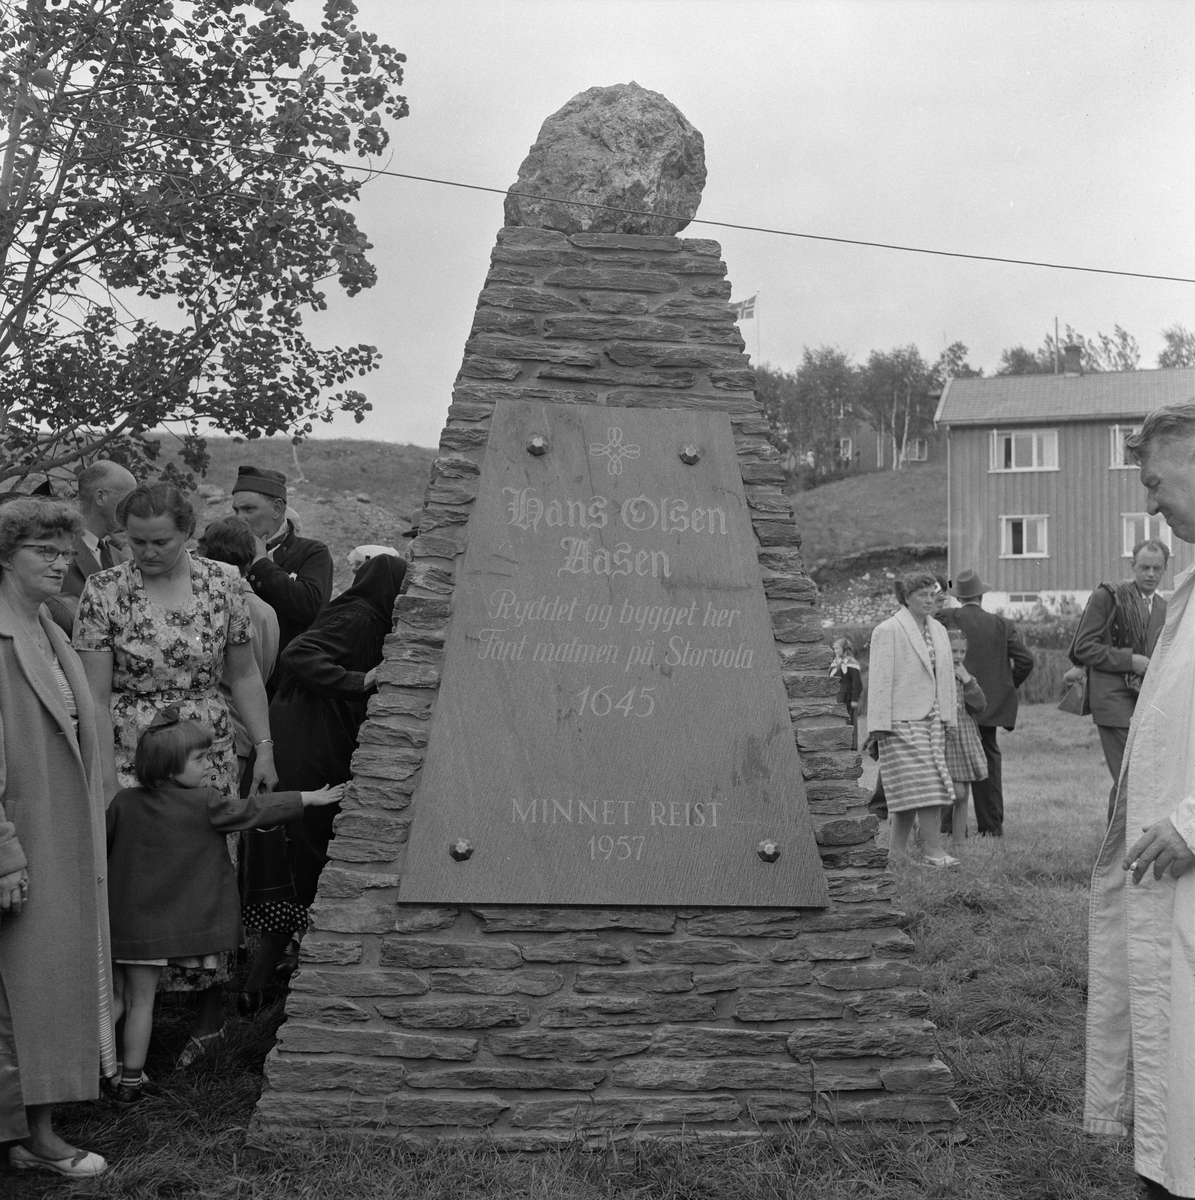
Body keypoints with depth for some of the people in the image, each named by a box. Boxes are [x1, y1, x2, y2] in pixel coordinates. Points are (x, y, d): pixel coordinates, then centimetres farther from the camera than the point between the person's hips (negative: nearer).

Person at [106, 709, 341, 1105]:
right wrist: (311, 798, 2)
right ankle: (129, 1083, 15)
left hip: (119, 920, 4)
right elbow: (254, 810, -6)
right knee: (141, 1000, 7)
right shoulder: (205, 804, -12)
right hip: (156, 924, -3)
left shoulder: (124, 802, 0)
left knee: (117, 997, 15)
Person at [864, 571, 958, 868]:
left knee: (910, 789, 6)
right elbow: (880, 679, -10)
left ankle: (896, 851, 12)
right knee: (922, 785, -12)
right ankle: (934, 852, -11)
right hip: (901, 721, -7)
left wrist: (948, 718, 11)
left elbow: (946, 676, 17)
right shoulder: (888, 631, -6)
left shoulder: (938, 631, 15)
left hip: (931, 720, 7)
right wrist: (879, 725, -14)